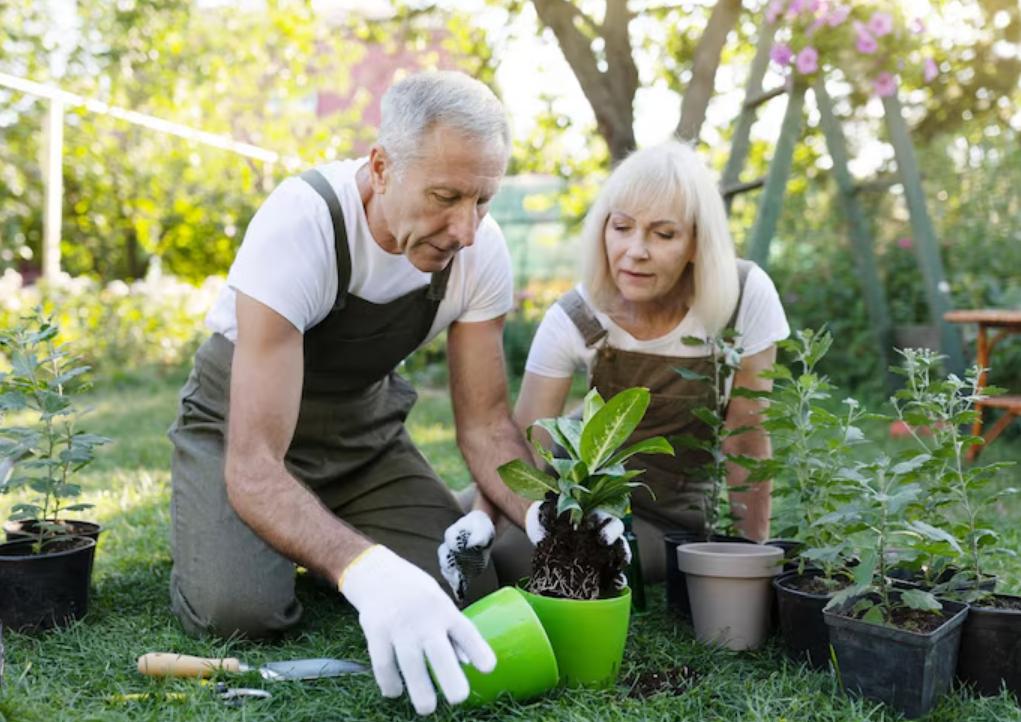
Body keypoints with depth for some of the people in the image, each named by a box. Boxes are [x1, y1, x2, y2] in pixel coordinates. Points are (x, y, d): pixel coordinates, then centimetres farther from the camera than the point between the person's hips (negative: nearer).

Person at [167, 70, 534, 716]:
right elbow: (253, 465, -41)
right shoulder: (299, 225, -36)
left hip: (364, 424, 4)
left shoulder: (481, 249, -20)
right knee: (240, 608, -28)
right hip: (244, 422, -4)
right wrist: (366, 569, -58)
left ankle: (318, 539, 18)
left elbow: (485, 423, -12)